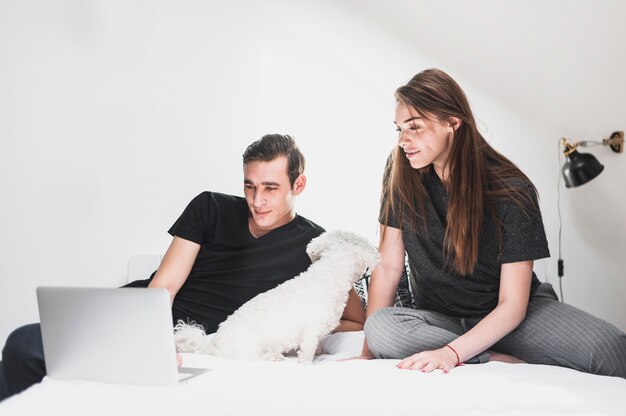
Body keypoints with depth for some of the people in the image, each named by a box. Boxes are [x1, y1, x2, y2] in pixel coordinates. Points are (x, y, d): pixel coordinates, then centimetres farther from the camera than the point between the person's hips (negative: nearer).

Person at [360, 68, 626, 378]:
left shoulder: (511, 192, -17)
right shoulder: (401, 173, -9)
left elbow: (512, 304, -17)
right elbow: (389, 266, -6)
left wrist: (451, 353, -32)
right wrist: (367, 354, -13)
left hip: (509, 316, -3)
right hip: (440, 318, 4)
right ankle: (523, 366, -25)